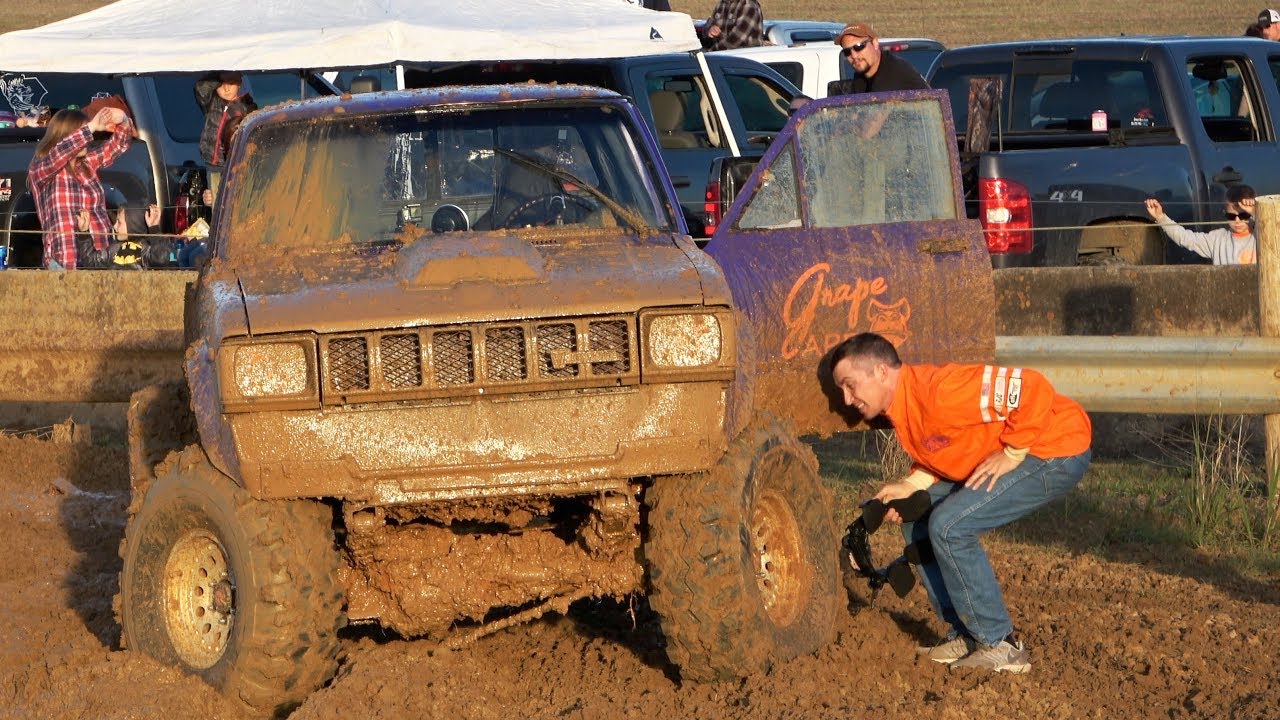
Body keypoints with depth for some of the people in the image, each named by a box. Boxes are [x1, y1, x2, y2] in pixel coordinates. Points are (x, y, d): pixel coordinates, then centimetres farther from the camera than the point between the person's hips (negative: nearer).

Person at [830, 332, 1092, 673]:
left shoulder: (937, 391, -28)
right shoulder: (900, 407, 3)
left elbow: (1030, 388, -32)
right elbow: (937, 454, 17)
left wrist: (1012, 453, -23)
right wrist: (911, 486, -3)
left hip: (1059, 450, -10)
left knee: (949, 526, -19)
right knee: (917, 520, 7)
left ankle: (1000, 646, -10)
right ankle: (965, 636, 12)